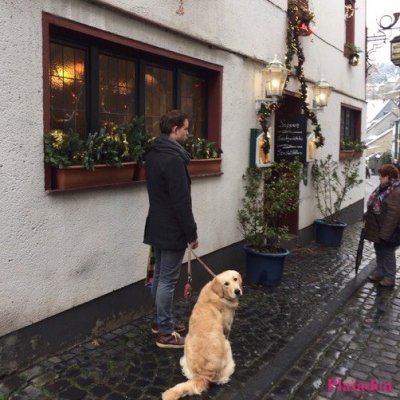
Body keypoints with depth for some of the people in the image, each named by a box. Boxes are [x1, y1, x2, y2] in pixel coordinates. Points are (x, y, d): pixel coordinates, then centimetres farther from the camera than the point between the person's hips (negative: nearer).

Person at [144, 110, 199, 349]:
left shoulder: (154, 154, 11)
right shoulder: (173, 159, -21)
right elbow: (182, 201, -23)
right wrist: (192, 233, -15)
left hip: (158, 226, 10)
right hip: (172, 229, -10)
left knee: (159, 275, 18)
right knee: (168, 279, -1)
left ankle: (160, 321, 31)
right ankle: (166, 333, 10)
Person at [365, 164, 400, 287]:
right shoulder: (385, 188, 5)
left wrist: (385, 234, -26)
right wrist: (367, 216, 20)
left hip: (387, 231, -9)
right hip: (378, 228, 9)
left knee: (387, 252, 4)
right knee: (379, 250, 20)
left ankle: (389, 278, 19)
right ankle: (380, 272, 35)